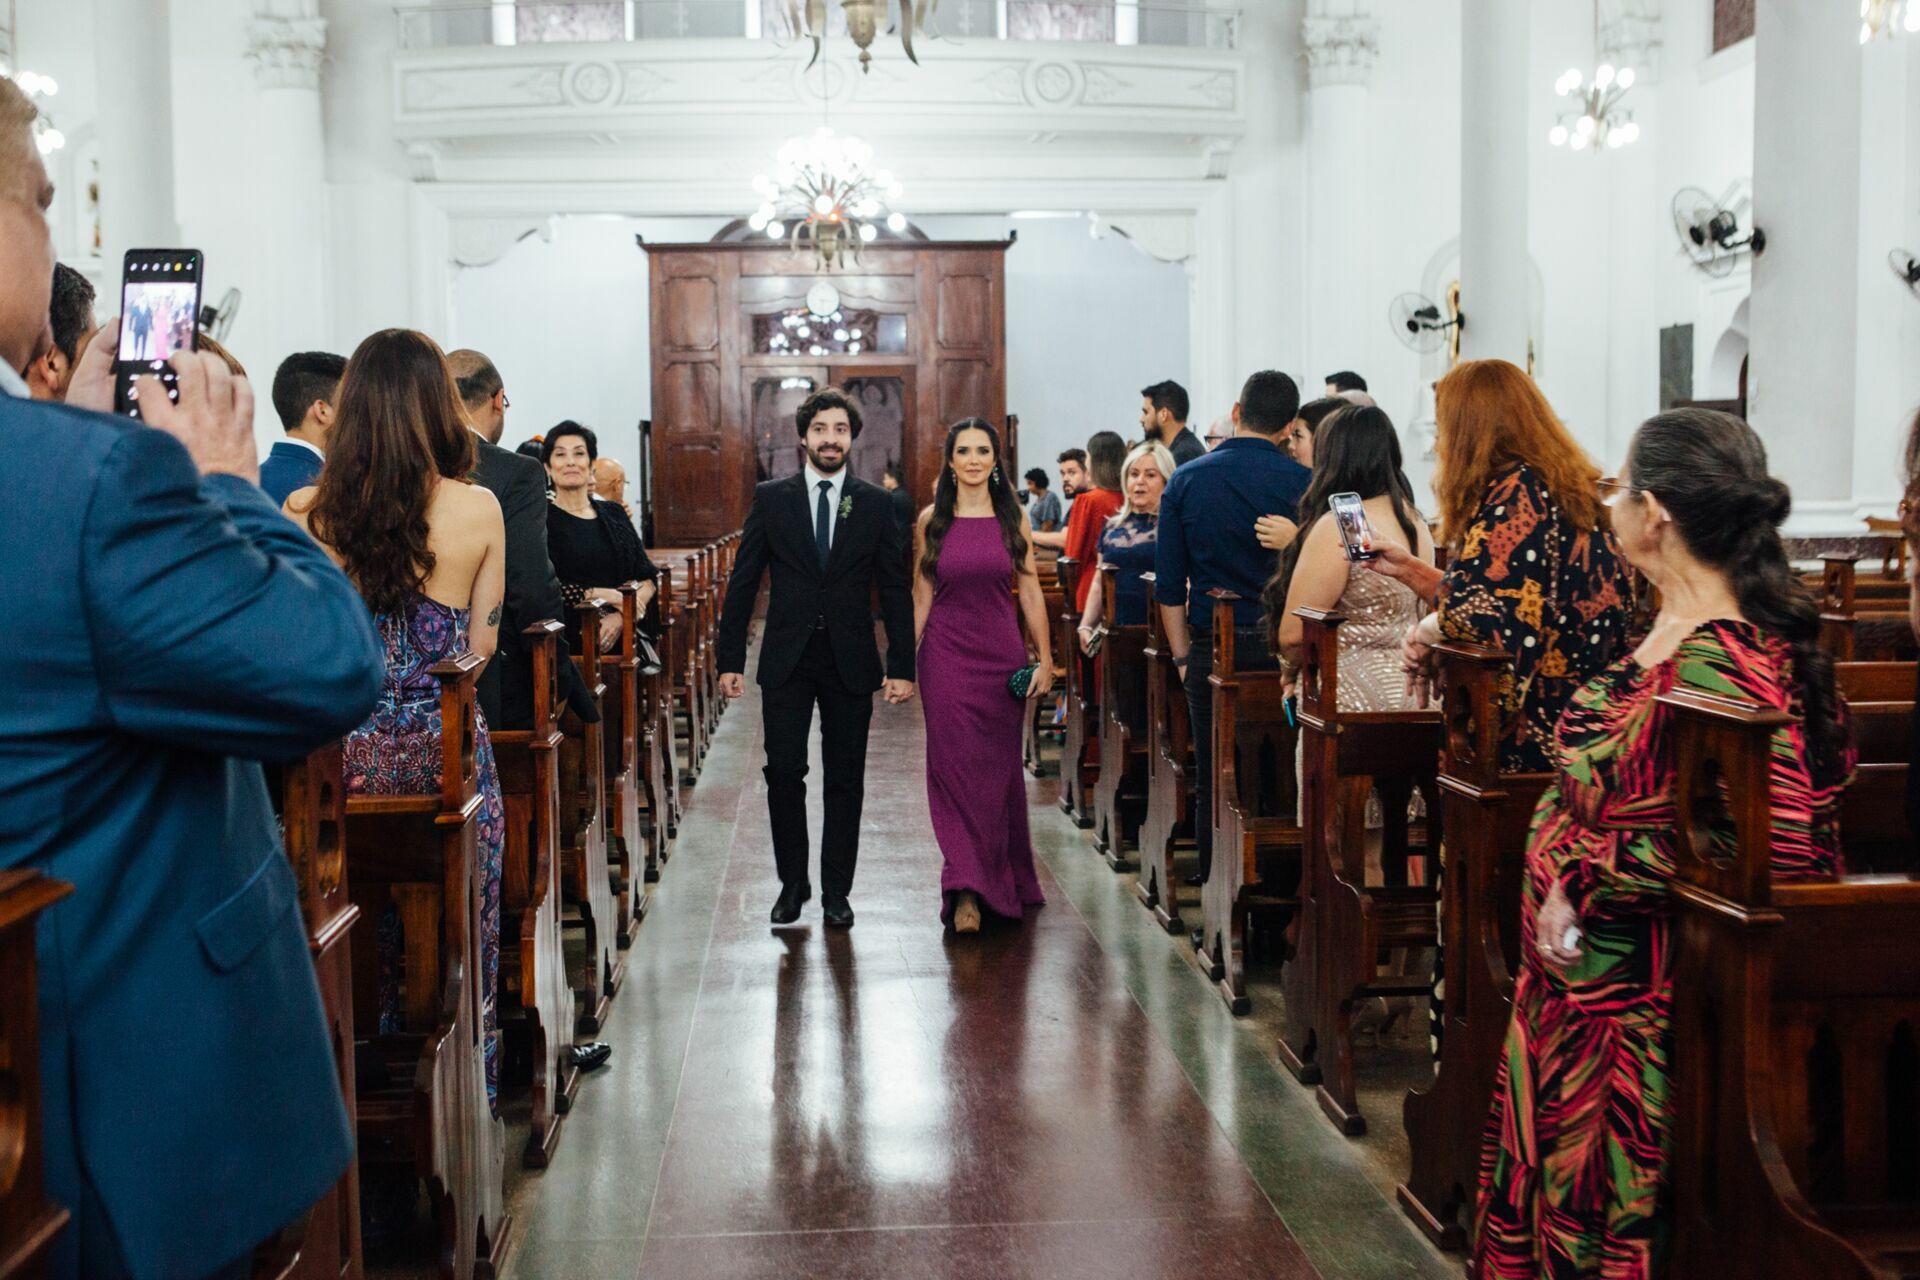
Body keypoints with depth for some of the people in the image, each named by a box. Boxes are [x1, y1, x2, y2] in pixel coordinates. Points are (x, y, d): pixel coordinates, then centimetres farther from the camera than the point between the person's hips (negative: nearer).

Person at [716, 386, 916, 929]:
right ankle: (792, 882, 15)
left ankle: (836, 892, 15)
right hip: (786, 660, 0)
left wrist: (901, 666, -2)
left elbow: (895, 590, 4)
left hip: (850, 661, 0)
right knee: (784, 772, -1)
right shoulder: (771, 497, 3)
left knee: (845, 781, 5)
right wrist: (731, 660, -2)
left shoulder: (875, 503, 4)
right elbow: (742, 583, 3)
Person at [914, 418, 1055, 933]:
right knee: (955, 767, -6)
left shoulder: (1013, 518, 3)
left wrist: (1044, 658, -1)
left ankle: (1003, 879, 25)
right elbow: (921, 597, 5)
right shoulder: (932, 520, 2)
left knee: (998, 768, 9)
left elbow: (1031, 591, 4)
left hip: (1002, 654, 1)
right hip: (947, 655, -1)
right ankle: (966, 889, -6)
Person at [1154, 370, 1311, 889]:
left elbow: (1169, 585, 2)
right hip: (1283, 651, -1)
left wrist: (1183, 656, 9)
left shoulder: (1187, 480, 1)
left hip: (1212, 650, 1)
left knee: (1213, 783, 9)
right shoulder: (1303, 483, -4)